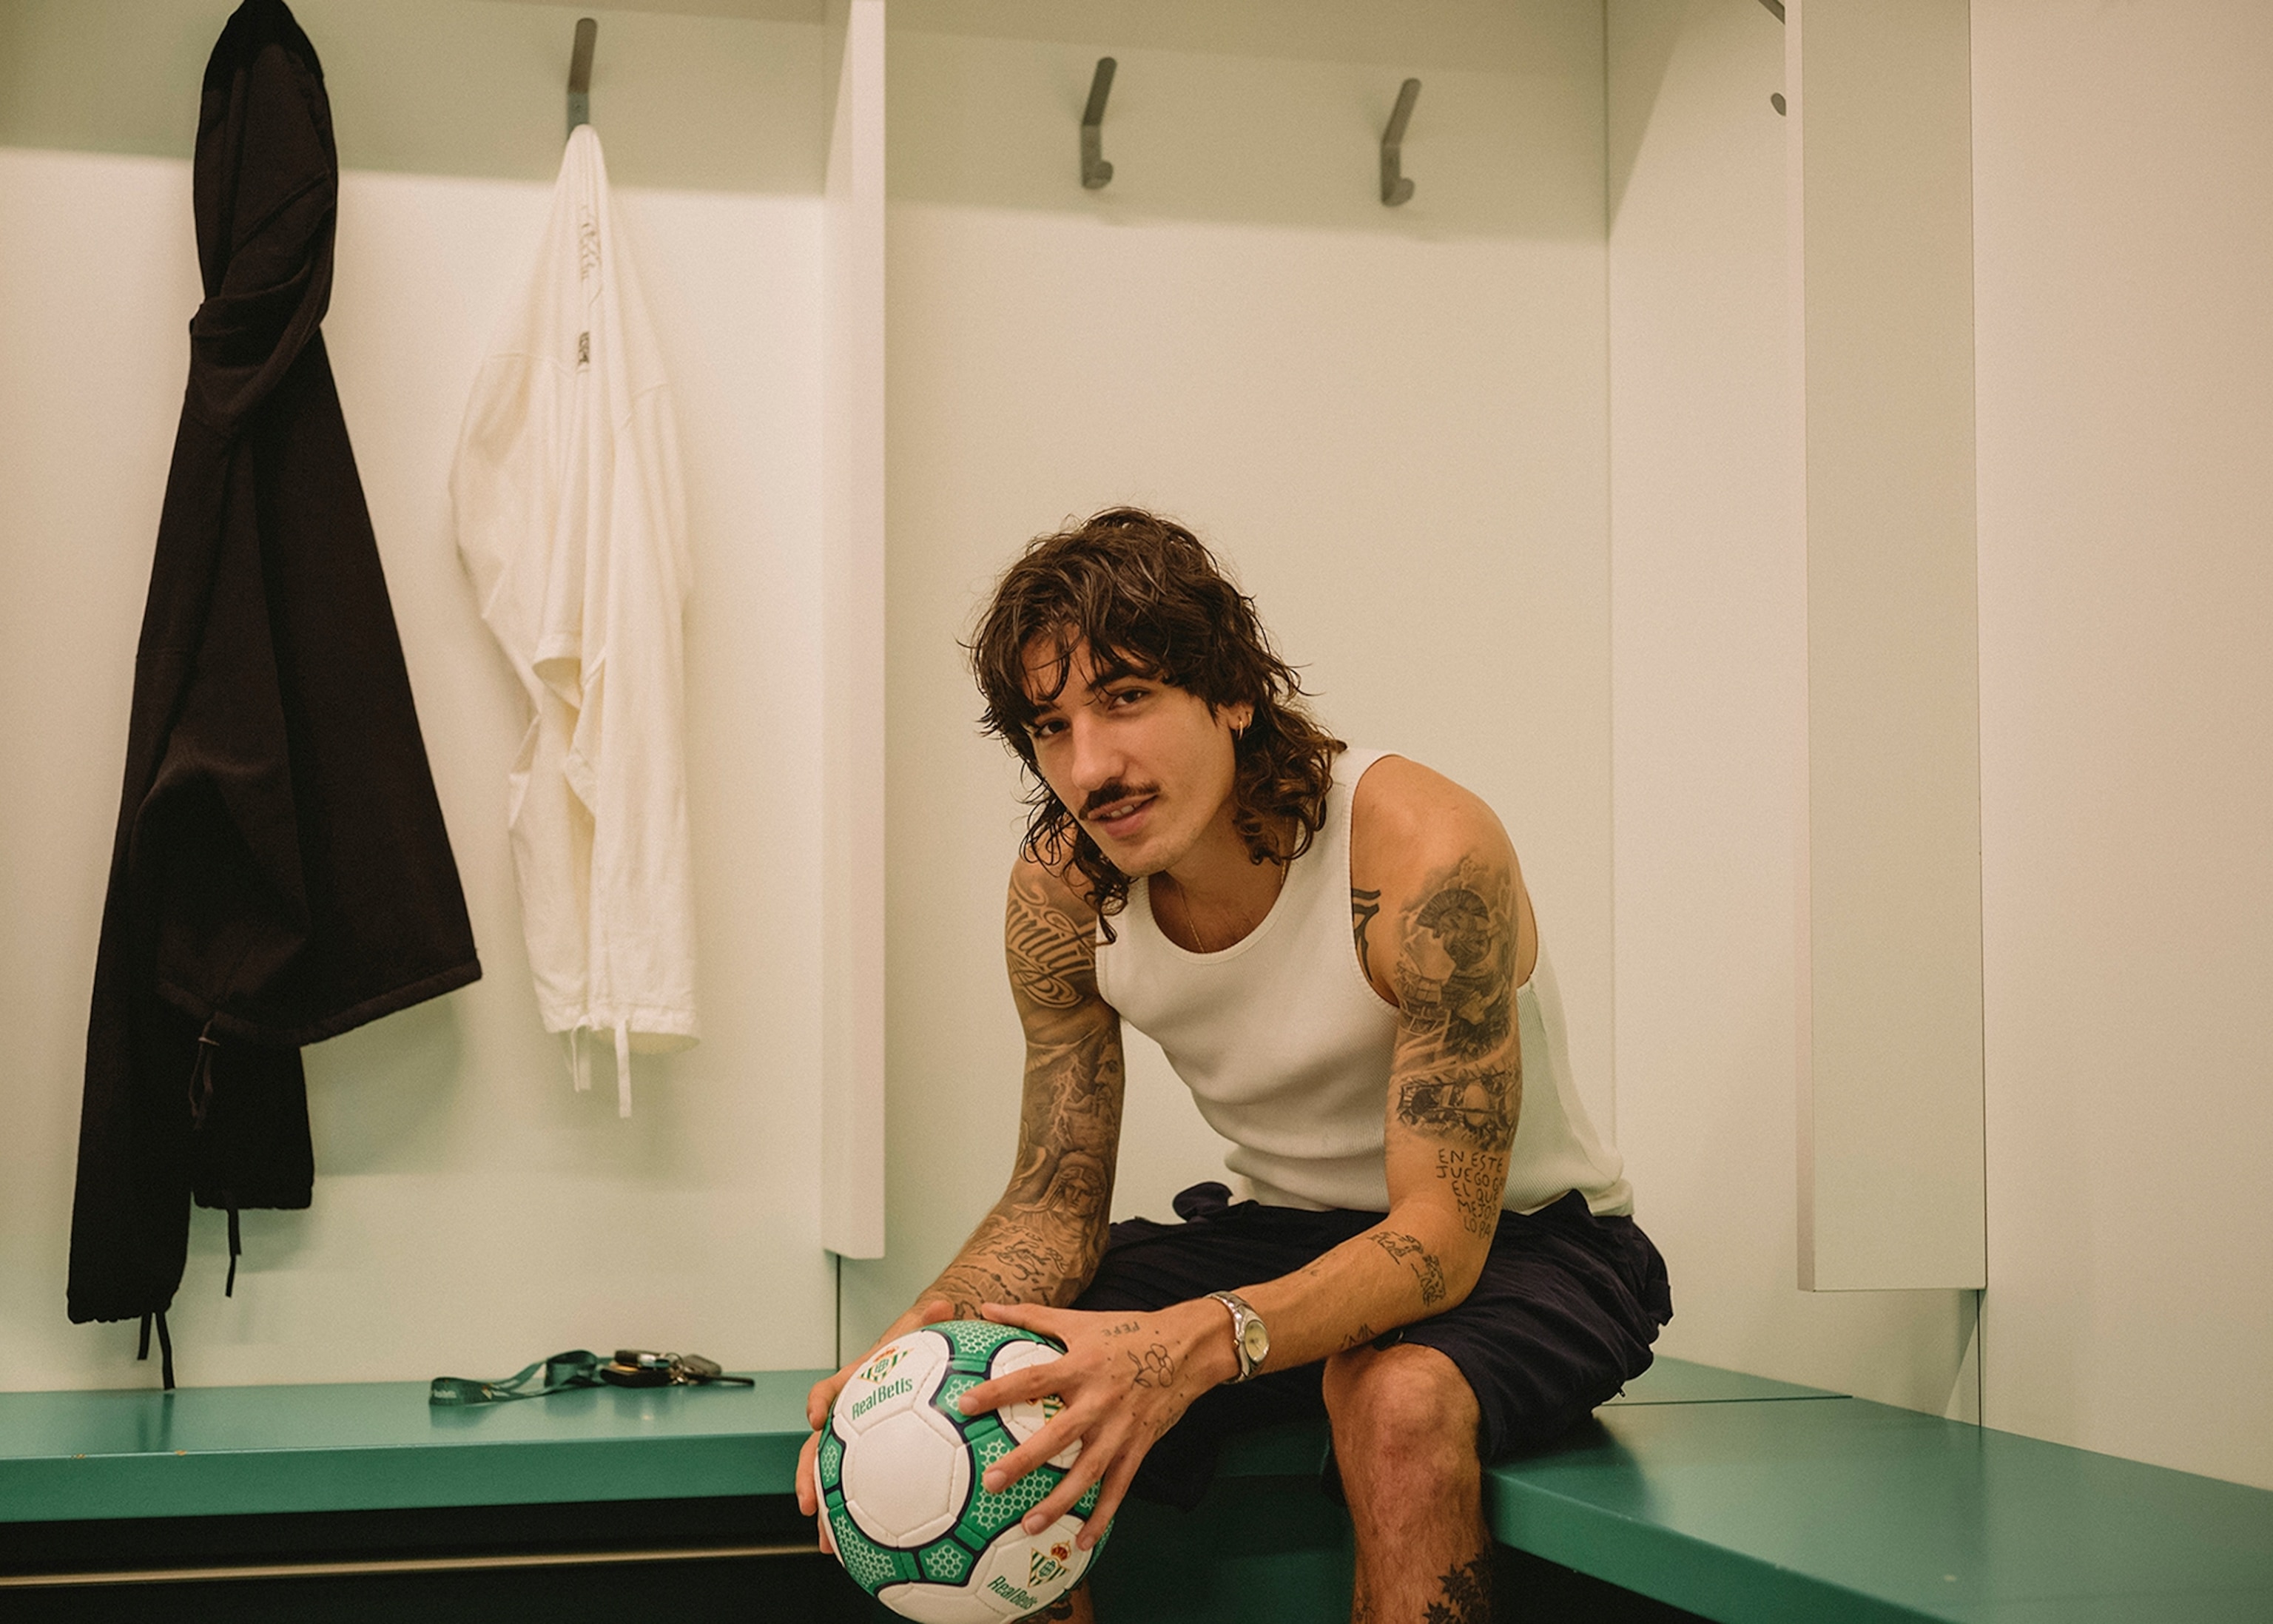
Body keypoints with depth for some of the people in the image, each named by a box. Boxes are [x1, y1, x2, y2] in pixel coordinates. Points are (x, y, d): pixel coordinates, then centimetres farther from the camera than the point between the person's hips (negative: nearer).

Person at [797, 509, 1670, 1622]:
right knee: (997, 1401, -19)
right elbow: (1056, 1201, -4)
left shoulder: (1424, 854, -28)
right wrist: (926, 1335, -27)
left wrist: (1199, 1343, -49)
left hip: (1518, 1242, -4)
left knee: (1397, 1395, -37)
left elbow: (1443, 1235, -31)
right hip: (1290, 1236, 5)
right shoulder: (1062, 890, -10)